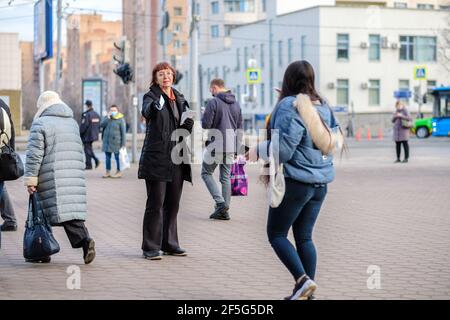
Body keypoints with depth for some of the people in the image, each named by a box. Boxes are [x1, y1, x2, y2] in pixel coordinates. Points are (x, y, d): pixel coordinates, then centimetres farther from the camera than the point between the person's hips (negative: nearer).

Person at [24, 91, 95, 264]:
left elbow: (34, 154, -7)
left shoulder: (40, 124, -1)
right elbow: (80, 153, 23)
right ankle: (85, 239, -18)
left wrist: (30, 179, -5)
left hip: (51, 178, -5)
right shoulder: (73, 122, 19)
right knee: (72, 209, 1)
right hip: (74, 177, 5)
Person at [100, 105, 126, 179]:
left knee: (117, 157, -1)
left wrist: (123, 143, -10)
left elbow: (123, 132, -6)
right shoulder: (107, 117, 11)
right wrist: (108, 118, -13)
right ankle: (108, 172, 15)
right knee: (107, 157, 9)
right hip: (107, 141, 5)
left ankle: (119, 172, 7)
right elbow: (102, 125, -4)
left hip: (116, 141, -5)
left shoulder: (120, 119, -5)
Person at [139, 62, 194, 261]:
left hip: (176, 159, 6)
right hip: (156, 158, -6)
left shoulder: (180, 99, 16)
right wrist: (155, 106, -49)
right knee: (156, 203, -6)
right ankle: (150, 247, -3)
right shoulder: (151, 96, -3)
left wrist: (189, 123, -2)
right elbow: (146, 111, -27)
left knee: (173, 204, 11)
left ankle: (169, 244, 20)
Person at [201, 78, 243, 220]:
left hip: (215, 145, -6)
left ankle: (220, 202, -7)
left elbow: (205, 125, -14)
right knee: (226, 177, 12)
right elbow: (240, 127, 13)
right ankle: (224, 210, 10)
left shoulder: (213, 103, -11)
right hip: (231, 146, 6)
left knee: (206, 173, 9)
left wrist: (203, 116, 8)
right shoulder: (236, 104, 10)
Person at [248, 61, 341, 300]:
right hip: (321, 182, 7)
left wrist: (257, 151, -4)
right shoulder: (323, 106, 7)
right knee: (304, 237, 13)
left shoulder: (289, 106, -15)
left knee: (276, 234, 4)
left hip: (295, 181, -7)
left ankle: (303, 280, -12)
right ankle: (306, 293, 11)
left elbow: (283, 148, -19)